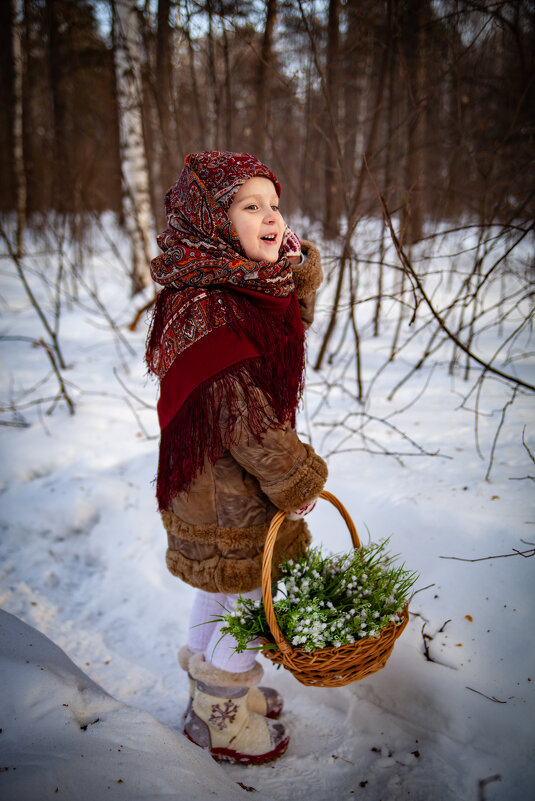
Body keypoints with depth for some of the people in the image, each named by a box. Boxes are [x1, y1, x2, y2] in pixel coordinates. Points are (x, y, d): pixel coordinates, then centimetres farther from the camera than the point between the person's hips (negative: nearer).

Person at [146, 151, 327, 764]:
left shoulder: (251, 289, 5)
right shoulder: (212, 310, -25)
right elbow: (240, 413, -26)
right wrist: (296, 479, -16)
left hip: (211, 485, 10)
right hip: (228, 491, -10)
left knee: (220, 589, 26)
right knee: (252, 603, 7)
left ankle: (209, 684, 49)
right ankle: (221, 719, 30)